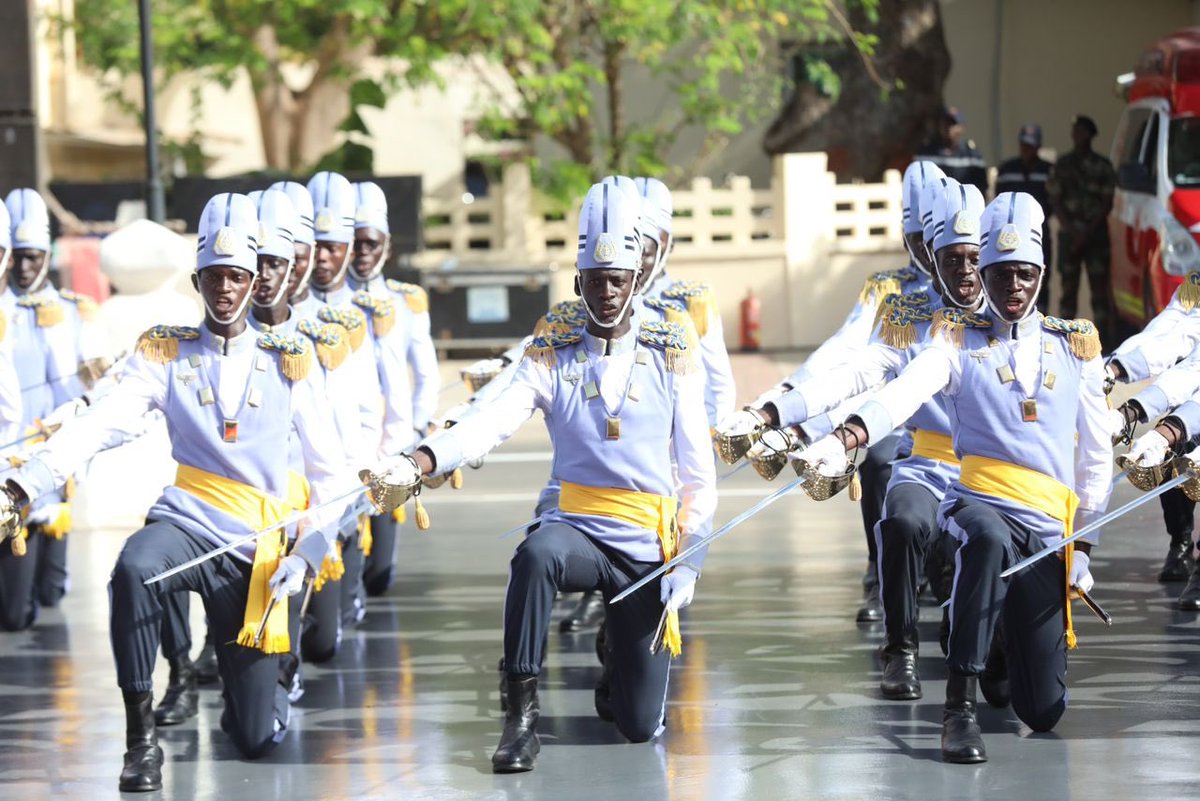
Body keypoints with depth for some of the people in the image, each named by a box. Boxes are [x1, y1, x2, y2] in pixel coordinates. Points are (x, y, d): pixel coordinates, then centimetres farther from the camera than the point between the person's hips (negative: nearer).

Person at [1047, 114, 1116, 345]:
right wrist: (1070, 229, -6)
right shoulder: (1063, 164, 10)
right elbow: (1055, 200, 7)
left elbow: (1108, 203, 0)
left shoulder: (1102, 166, 3)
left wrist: (1087, 232, -9)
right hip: (1069, 235, 2)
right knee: (1069, 286, 2)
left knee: (1099, 288, -6)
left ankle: (1103, 335, -8)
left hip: (1095, 236, -2)